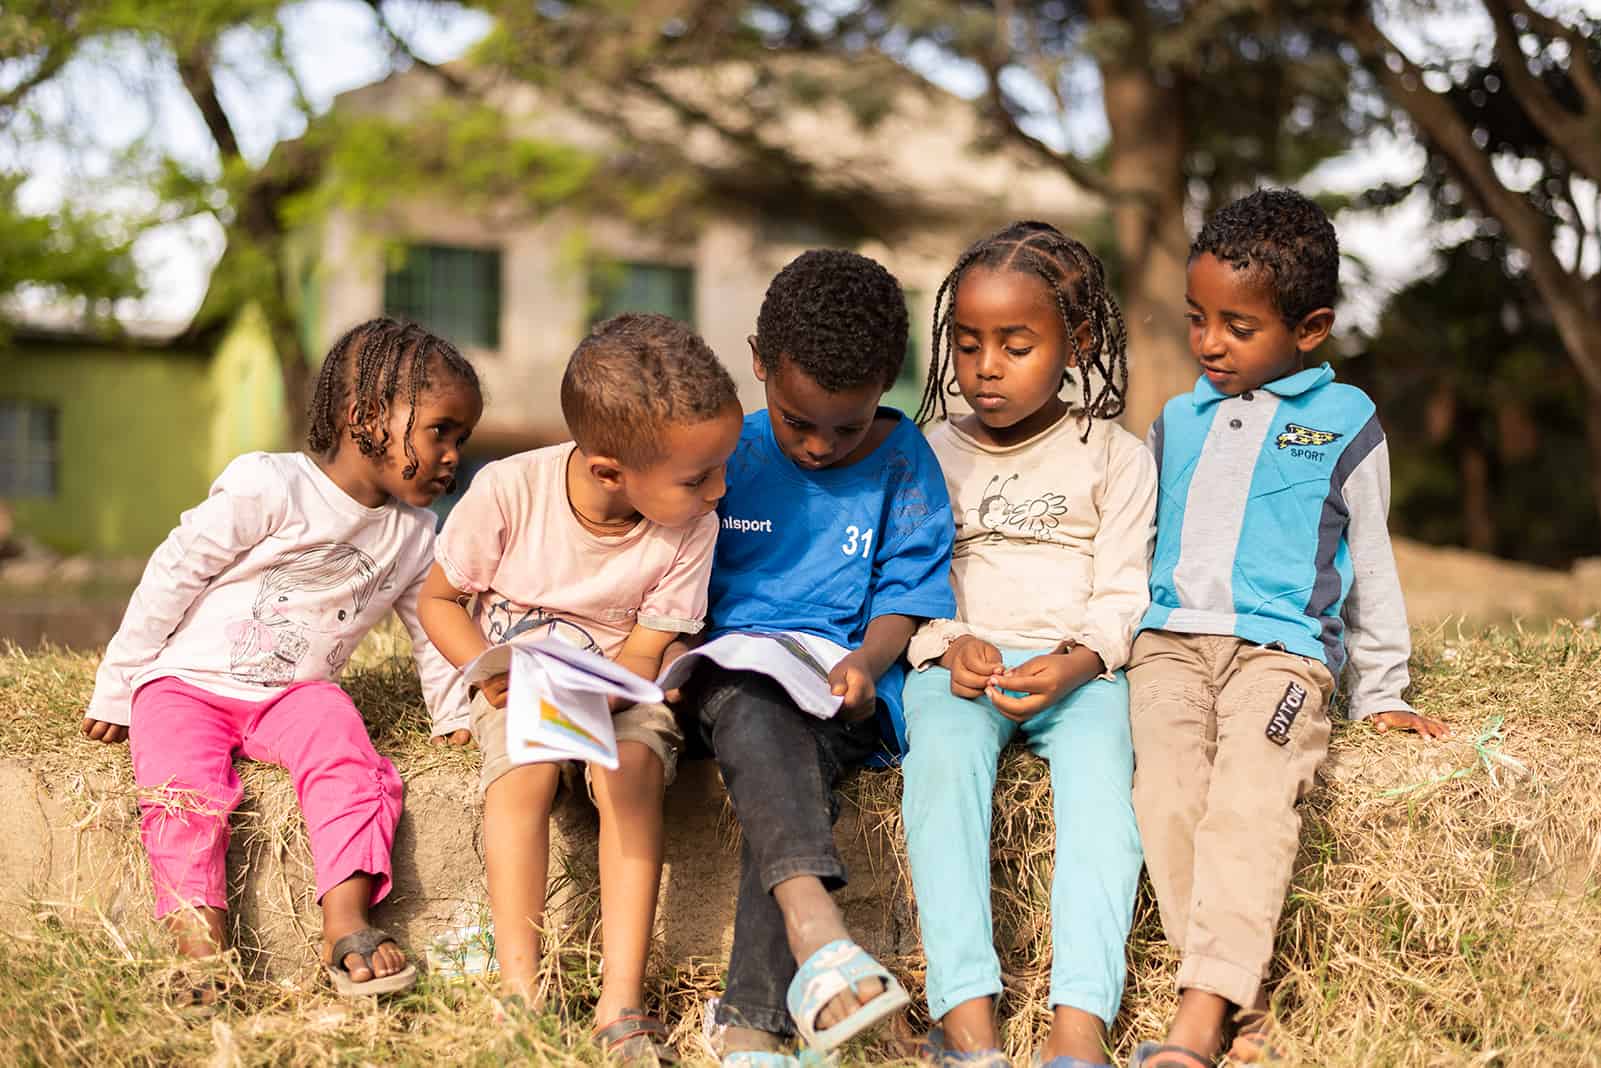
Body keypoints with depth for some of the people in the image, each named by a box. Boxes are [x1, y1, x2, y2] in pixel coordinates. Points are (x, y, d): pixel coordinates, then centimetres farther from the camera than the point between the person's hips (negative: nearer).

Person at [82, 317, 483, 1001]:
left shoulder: (416, 538, 7)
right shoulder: (268, 486, -11)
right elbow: (175, 573, -7)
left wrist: (457, 714, 18)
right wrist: (117, 692, -3)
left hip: (297, 692, 3)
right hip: (187, 681, -3)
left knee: (354, 770, -26)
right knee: (188, 796, -27)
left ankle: (346, 927, -31)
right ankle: (201, 958, -25)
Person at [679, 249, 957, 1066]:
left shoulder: (903, 462, 7)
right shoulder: (729, 453, 10)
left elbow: (907, 595, 6)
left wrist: (866, 664, -14)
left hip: (843, 689, -1)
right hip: (730, 672, 1)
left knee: (787, 769, -33)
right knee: (755, 716, -36)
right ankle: (814, 925, -56)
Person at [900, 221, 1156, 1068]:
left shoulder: (1116, 456, 10)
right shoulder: (931, 455, 15)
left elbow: (1121, 597, 4)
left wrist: (1075, 663, -17)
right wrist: (950, 644, -10)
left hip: (1077, 667, 0)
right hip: (958, 661, 1)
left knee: (1099, 775, -32)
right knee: (944, 753, -33)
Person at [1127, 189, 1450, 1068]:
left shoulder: (1343, 423, 11)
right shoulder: (1178, 422, 21)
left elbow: (1370, 564, 17)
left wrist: (1381, 692, 19)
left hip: (1283, 645, -3)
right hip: (1169, 639, 3)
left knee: (1251, 801, -29)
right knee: (1168, 792, -25)